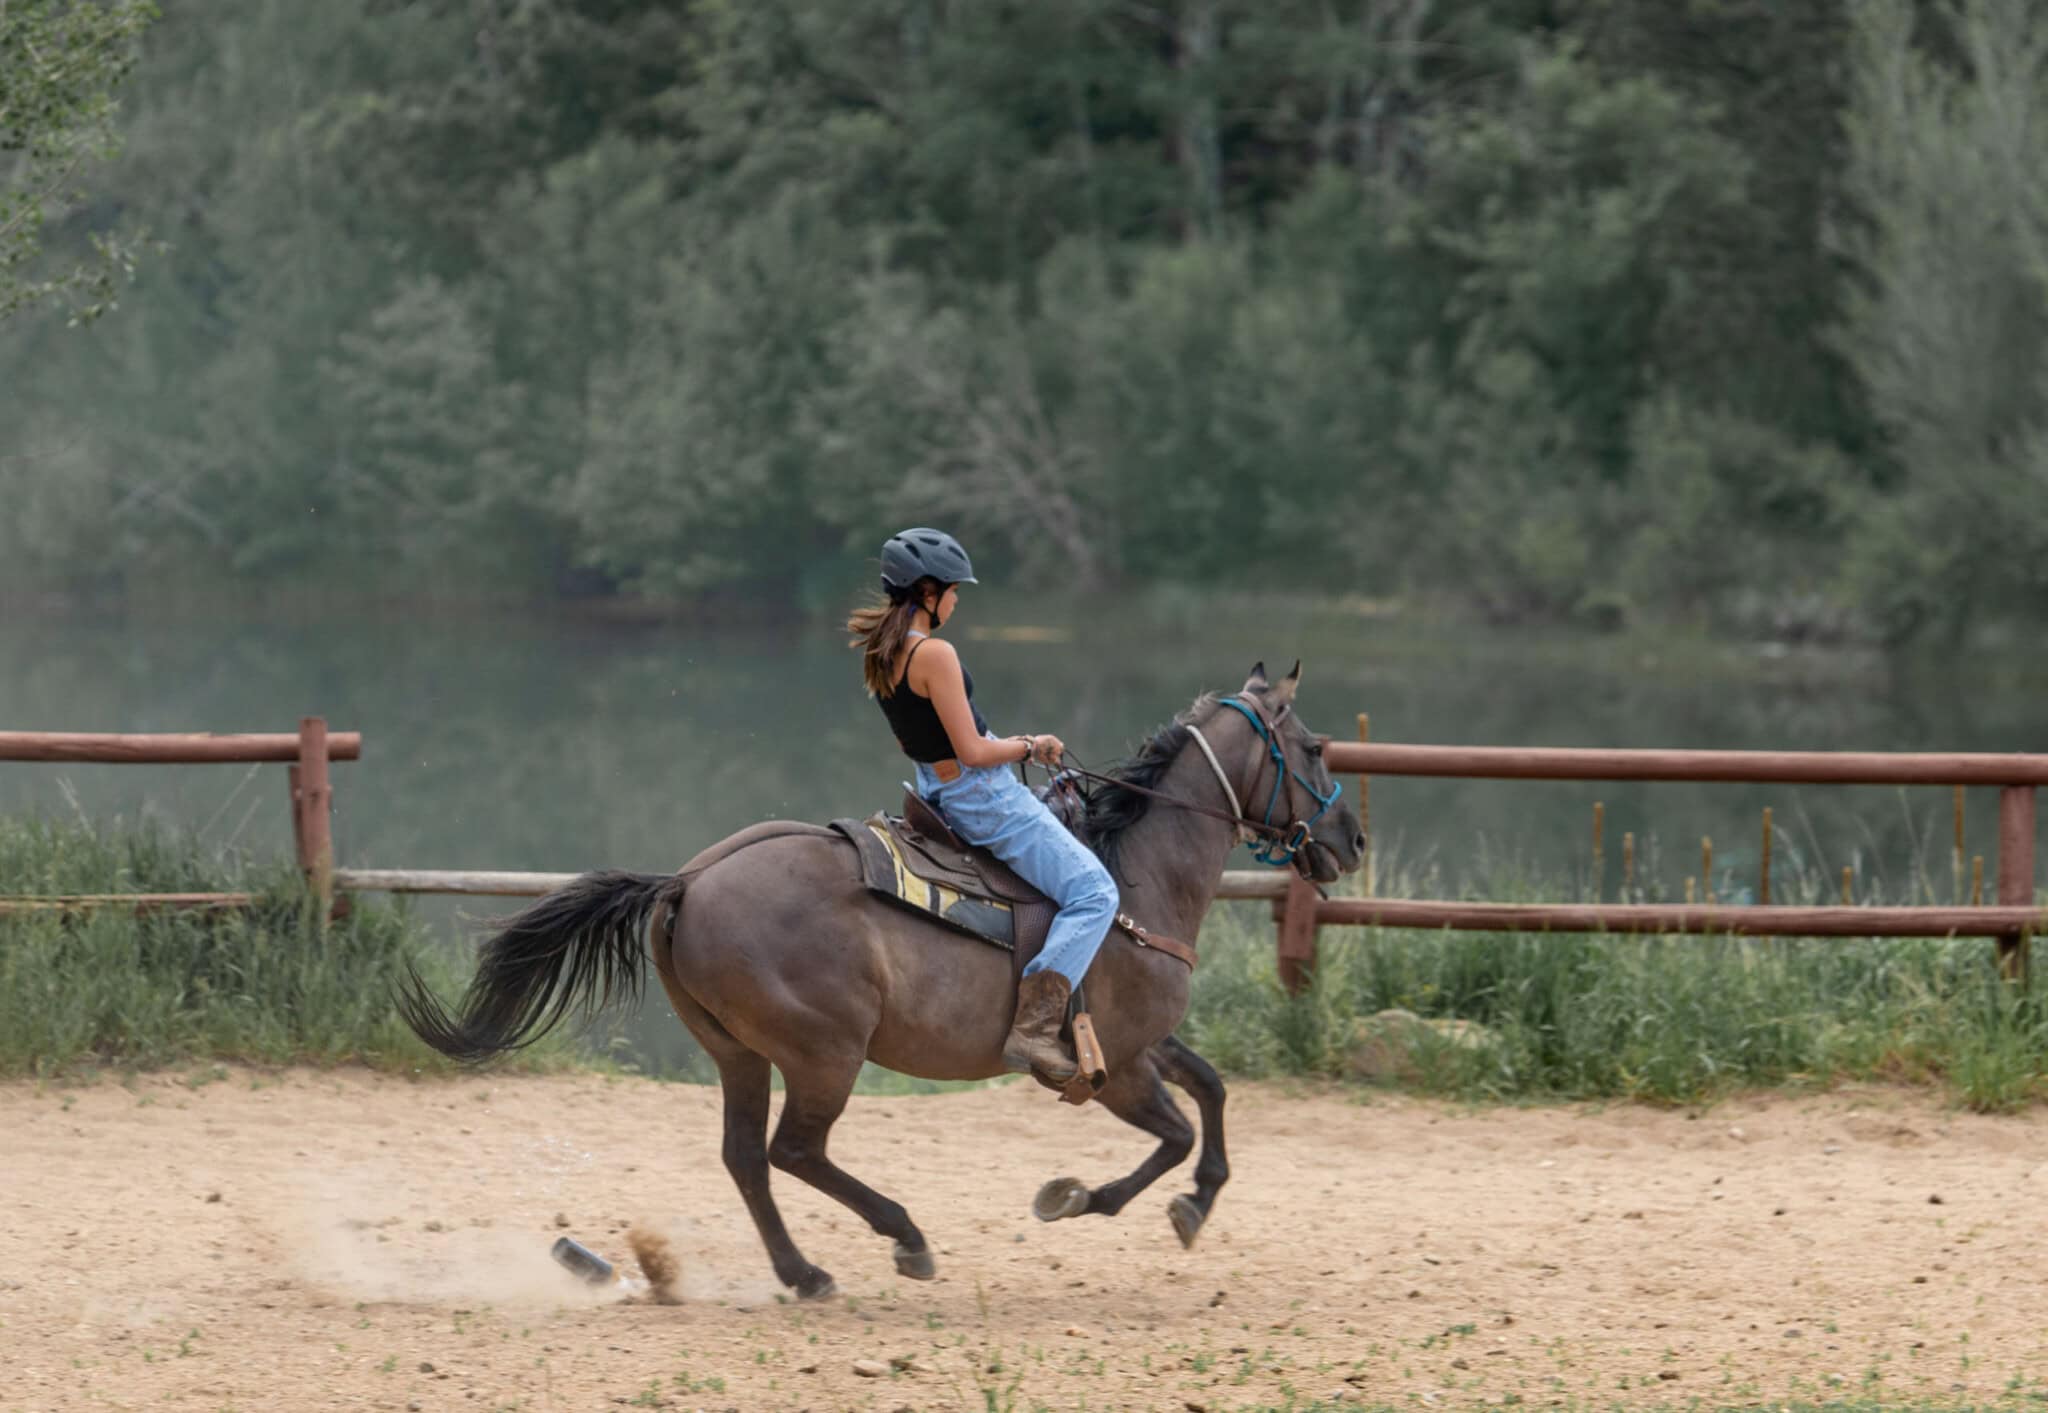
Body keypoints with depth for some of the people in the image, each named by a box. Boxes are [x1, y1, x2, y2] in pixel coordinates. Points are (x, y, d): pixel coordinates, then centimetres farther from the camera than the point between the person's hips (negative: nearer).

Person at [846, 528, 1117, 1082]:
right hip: (983, 795, -10)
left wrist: (1007, 743, 14)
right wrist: (1030, 746, -6)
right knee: (1094, 892, -10)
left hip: (936, 790, 10)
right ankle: (1032, 1029, -21)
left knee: (1060, 819, 36)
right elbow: (972, 752, -24)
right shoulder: (935, 655, -23)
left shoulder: (880, 653, 5)